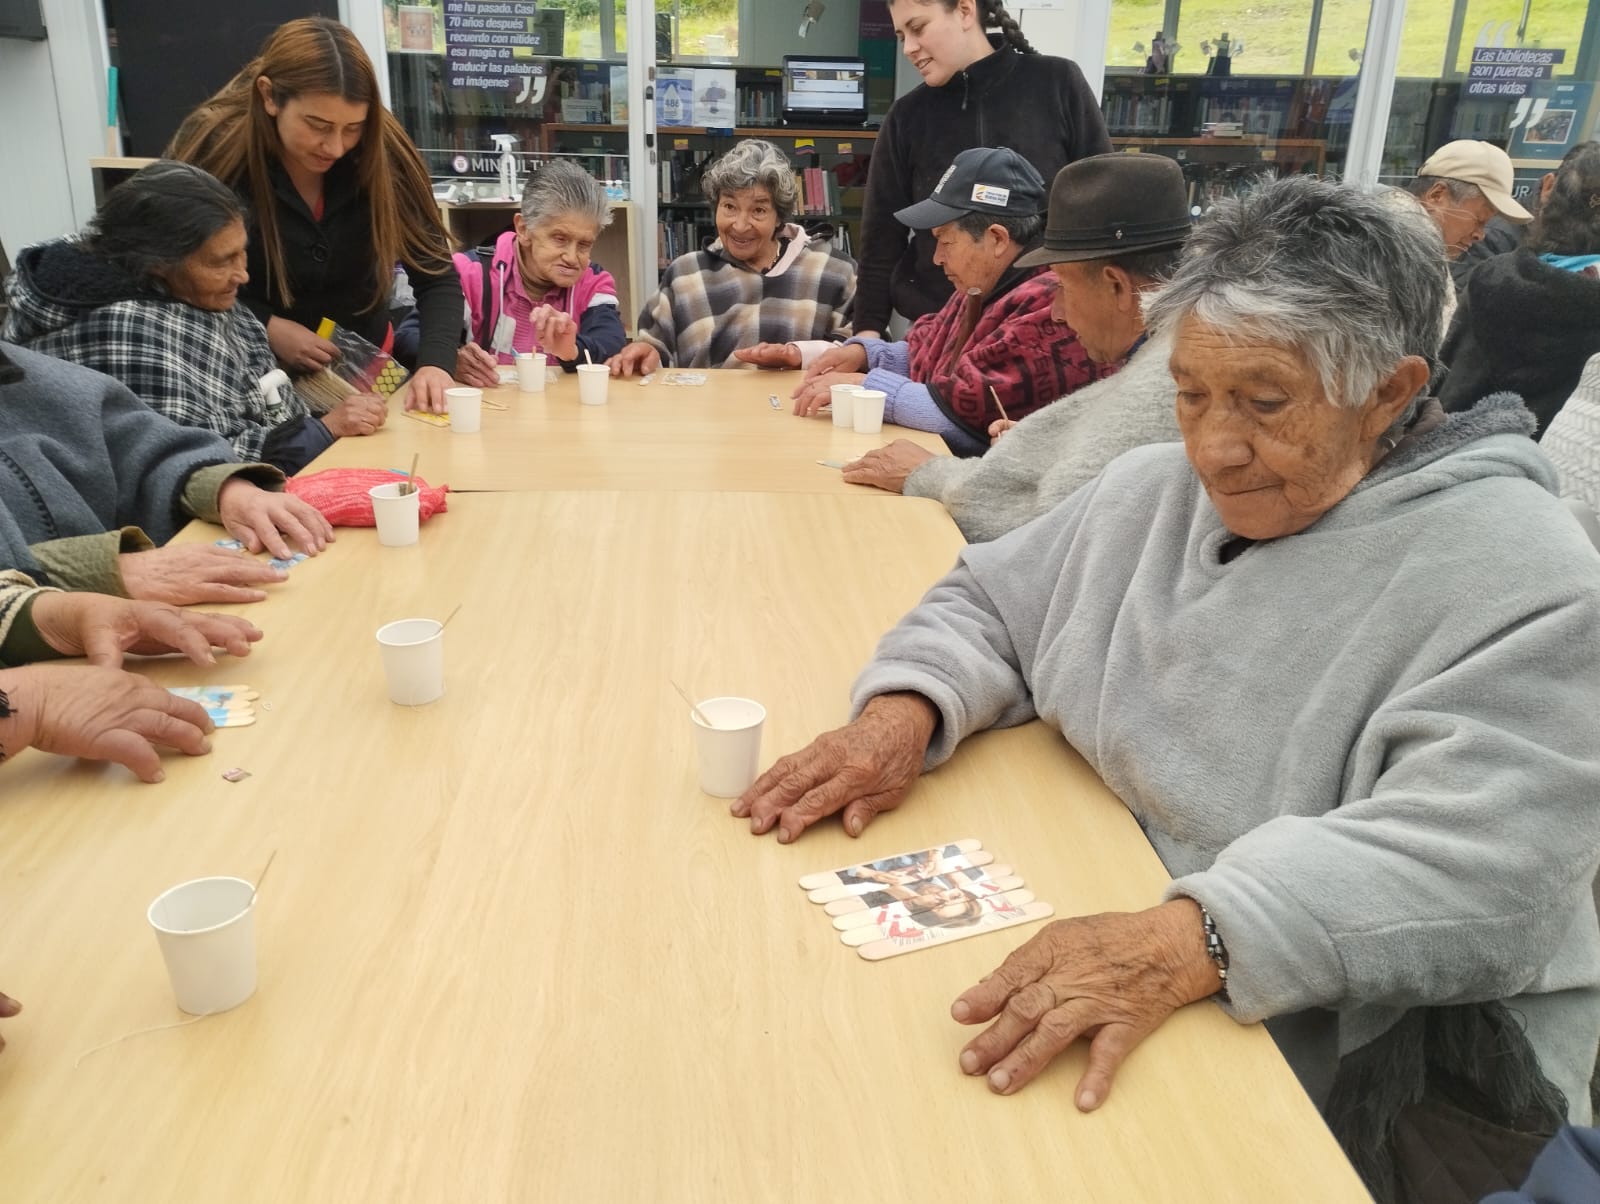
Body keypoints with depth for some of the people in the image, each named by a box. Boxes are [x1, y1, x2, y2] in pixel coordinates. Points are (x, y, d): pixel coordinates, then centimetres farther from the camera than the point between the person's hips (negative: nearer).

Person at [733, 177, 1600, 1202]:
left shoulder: (1516, 579, -15)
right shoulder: (1153, 488, 5)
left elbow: (1476, 862, -26)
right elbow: (988, 605, 11)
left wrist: (1190, 942, -40)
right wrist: (903, 709, -11)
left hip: (1348, 1065, -5)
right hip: (1087, 942, 6)